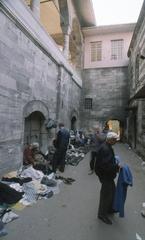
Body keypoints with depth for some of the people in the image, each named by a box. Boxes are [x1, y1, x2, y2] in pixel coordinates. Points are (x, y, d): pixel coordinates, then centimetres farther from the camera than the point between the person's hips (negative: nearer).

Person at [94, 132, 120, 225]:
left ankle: (109, 209, 46)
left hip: (108, 175, 10)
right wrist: (117, 166, -24)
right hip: (105, 175, -10)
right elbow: (106, 165, -34)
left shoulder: (108, 147, 4)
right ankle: (102, 214, 27)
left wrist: (116, 165, 8)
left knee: (112, 191, 25)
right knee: (106, 194, 6)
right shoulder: (105, 149, -29)